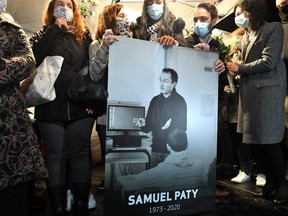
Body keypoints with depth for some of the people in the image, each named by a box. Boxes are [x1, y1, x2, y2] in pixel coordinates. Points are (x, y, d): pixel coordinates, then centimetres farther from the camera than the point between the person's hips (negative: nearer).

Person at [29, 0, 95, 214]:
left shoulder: (84, 36, 12)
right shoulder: (43, 35, 10)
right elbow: (33, 59, -12)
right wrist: (56, 28, -9)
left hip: (80, 105, 0)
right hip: (51, 105, 0)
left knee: (80, 154, 6)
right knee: (55, 155, 6)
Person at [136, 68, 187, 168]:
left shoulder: (180, 101, -6)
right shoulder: (155, 100, 8)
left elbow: (182, 127, -9)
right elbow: (149, 126, 9)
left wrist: (171, 125, -27)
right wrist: (143, 125, -11)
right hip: (155, 148, 4)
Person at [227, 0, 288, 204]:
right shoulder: (246, 35, 20)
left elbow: (268, 61, -12)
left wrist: (240, 69, -6)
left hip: (268, 89, -7)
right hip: (250, 91, 7)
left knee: (268, 139, -5)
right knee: (256, 139, 7)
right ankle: (271, 180, 21)